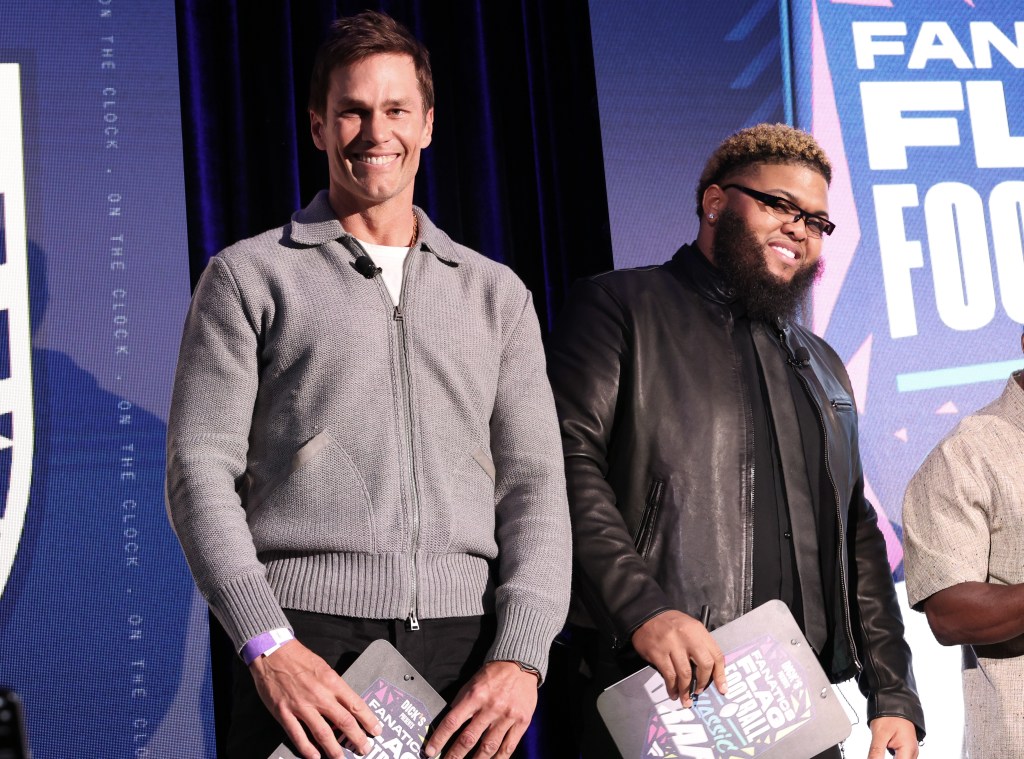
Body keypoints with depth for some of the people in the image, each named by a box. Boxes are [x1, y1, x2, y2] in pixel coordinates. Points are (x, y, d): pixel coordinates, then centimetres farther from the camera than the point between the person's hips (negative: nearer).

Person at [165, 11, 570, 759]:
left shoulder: (496, 293, 15)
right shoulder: (249, 276, 8)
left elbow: (535, 483, 8)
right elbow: (202, 470, 0)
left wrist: (521, 654, -6)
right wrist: (267, 644, -13)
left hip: (466, 642, 2)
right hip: (307, 636, -2)